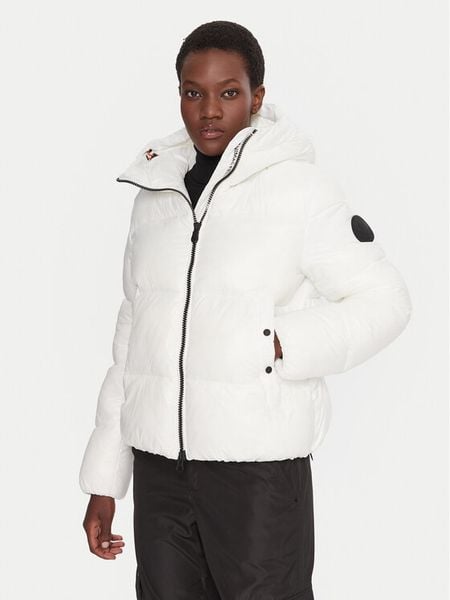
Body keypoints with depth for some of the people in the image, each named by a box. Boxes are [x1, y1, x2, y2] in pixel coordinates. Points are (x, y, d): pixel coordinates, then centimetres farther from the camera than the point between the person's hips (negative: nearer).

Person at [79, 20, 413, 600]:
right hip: (160, 459, 5)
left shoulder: (301, 188, -4)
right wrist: (103, 480, 14)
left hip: (258, 459, -5)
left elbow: (384, 301, -2)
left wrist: (281, 346, -16)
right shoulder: (156, 194, 12)